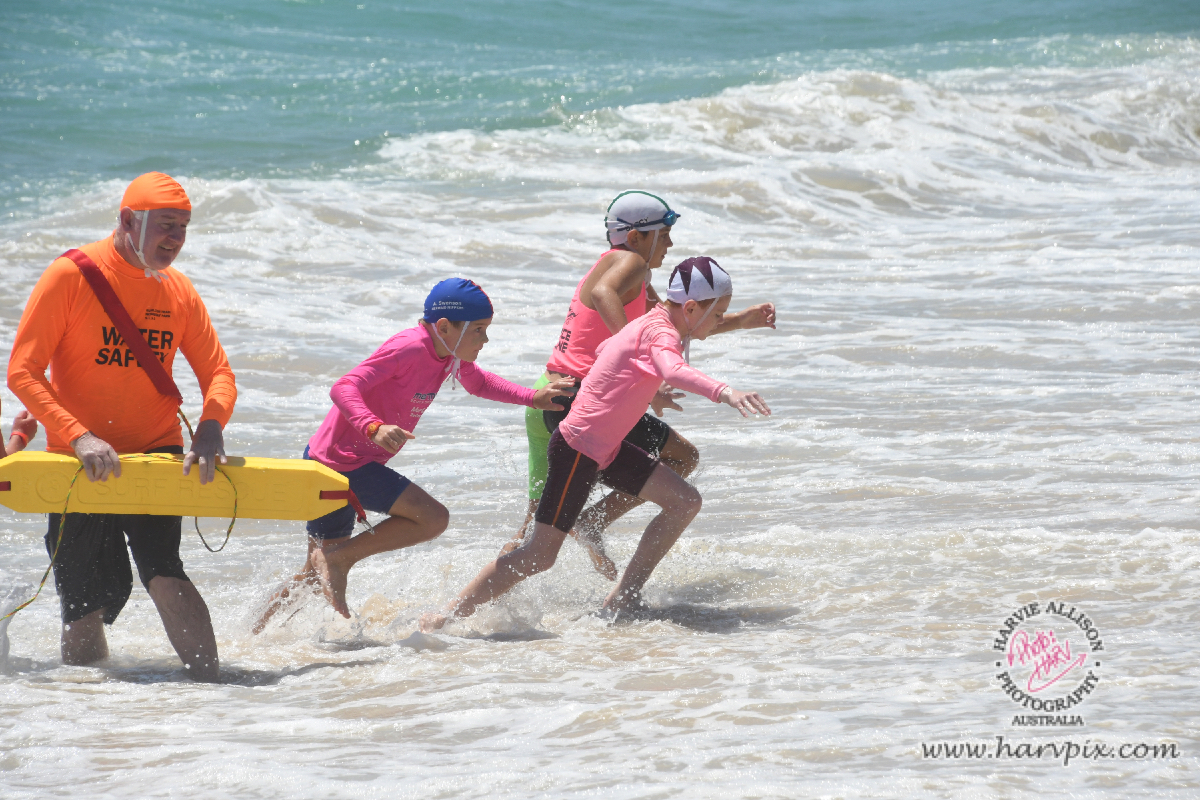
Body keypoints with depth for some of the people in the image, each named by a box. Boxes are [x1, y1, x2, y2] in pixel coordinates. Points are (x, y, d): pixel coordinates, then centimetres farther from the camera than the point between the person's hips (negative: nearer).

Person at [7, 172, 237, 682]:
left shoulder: (178, 290, 5)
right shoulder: (71, 276, -8)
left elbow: (218, 374, 8)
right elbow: (22, 372, -11)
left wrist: (210, 428, -14)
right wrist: (78, 437, -23)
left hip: (156, 454, 2)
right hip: (82, 463, -2)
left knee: (161, 571, -22)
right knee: (86, 602, -1)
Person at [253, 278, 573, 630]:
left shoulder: (451, 355, 5)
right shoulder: (409, 348, -23)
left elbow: (479, 383, 29)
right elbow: (343, 388, -31)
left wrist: (533, 398, 18)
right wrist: (374, 428, -47)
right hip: (342, 462, -10)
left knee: (319, 572, 17)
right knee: (433, 518, -17)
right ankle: (337, 557, -12)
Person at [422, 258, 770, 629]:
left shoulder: (650, 324, 9)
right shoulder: (661, 333, -20)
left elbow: (603, 351, 27)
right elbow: (673, 371, -44)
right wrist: (723, 391, -58)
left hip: (608, 448, 10)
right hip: (577, 449, -10)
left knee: (685, 502, 3)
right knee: (539, 556, -8)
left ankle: (622, 600, 7)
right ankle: (444, 618, 1)